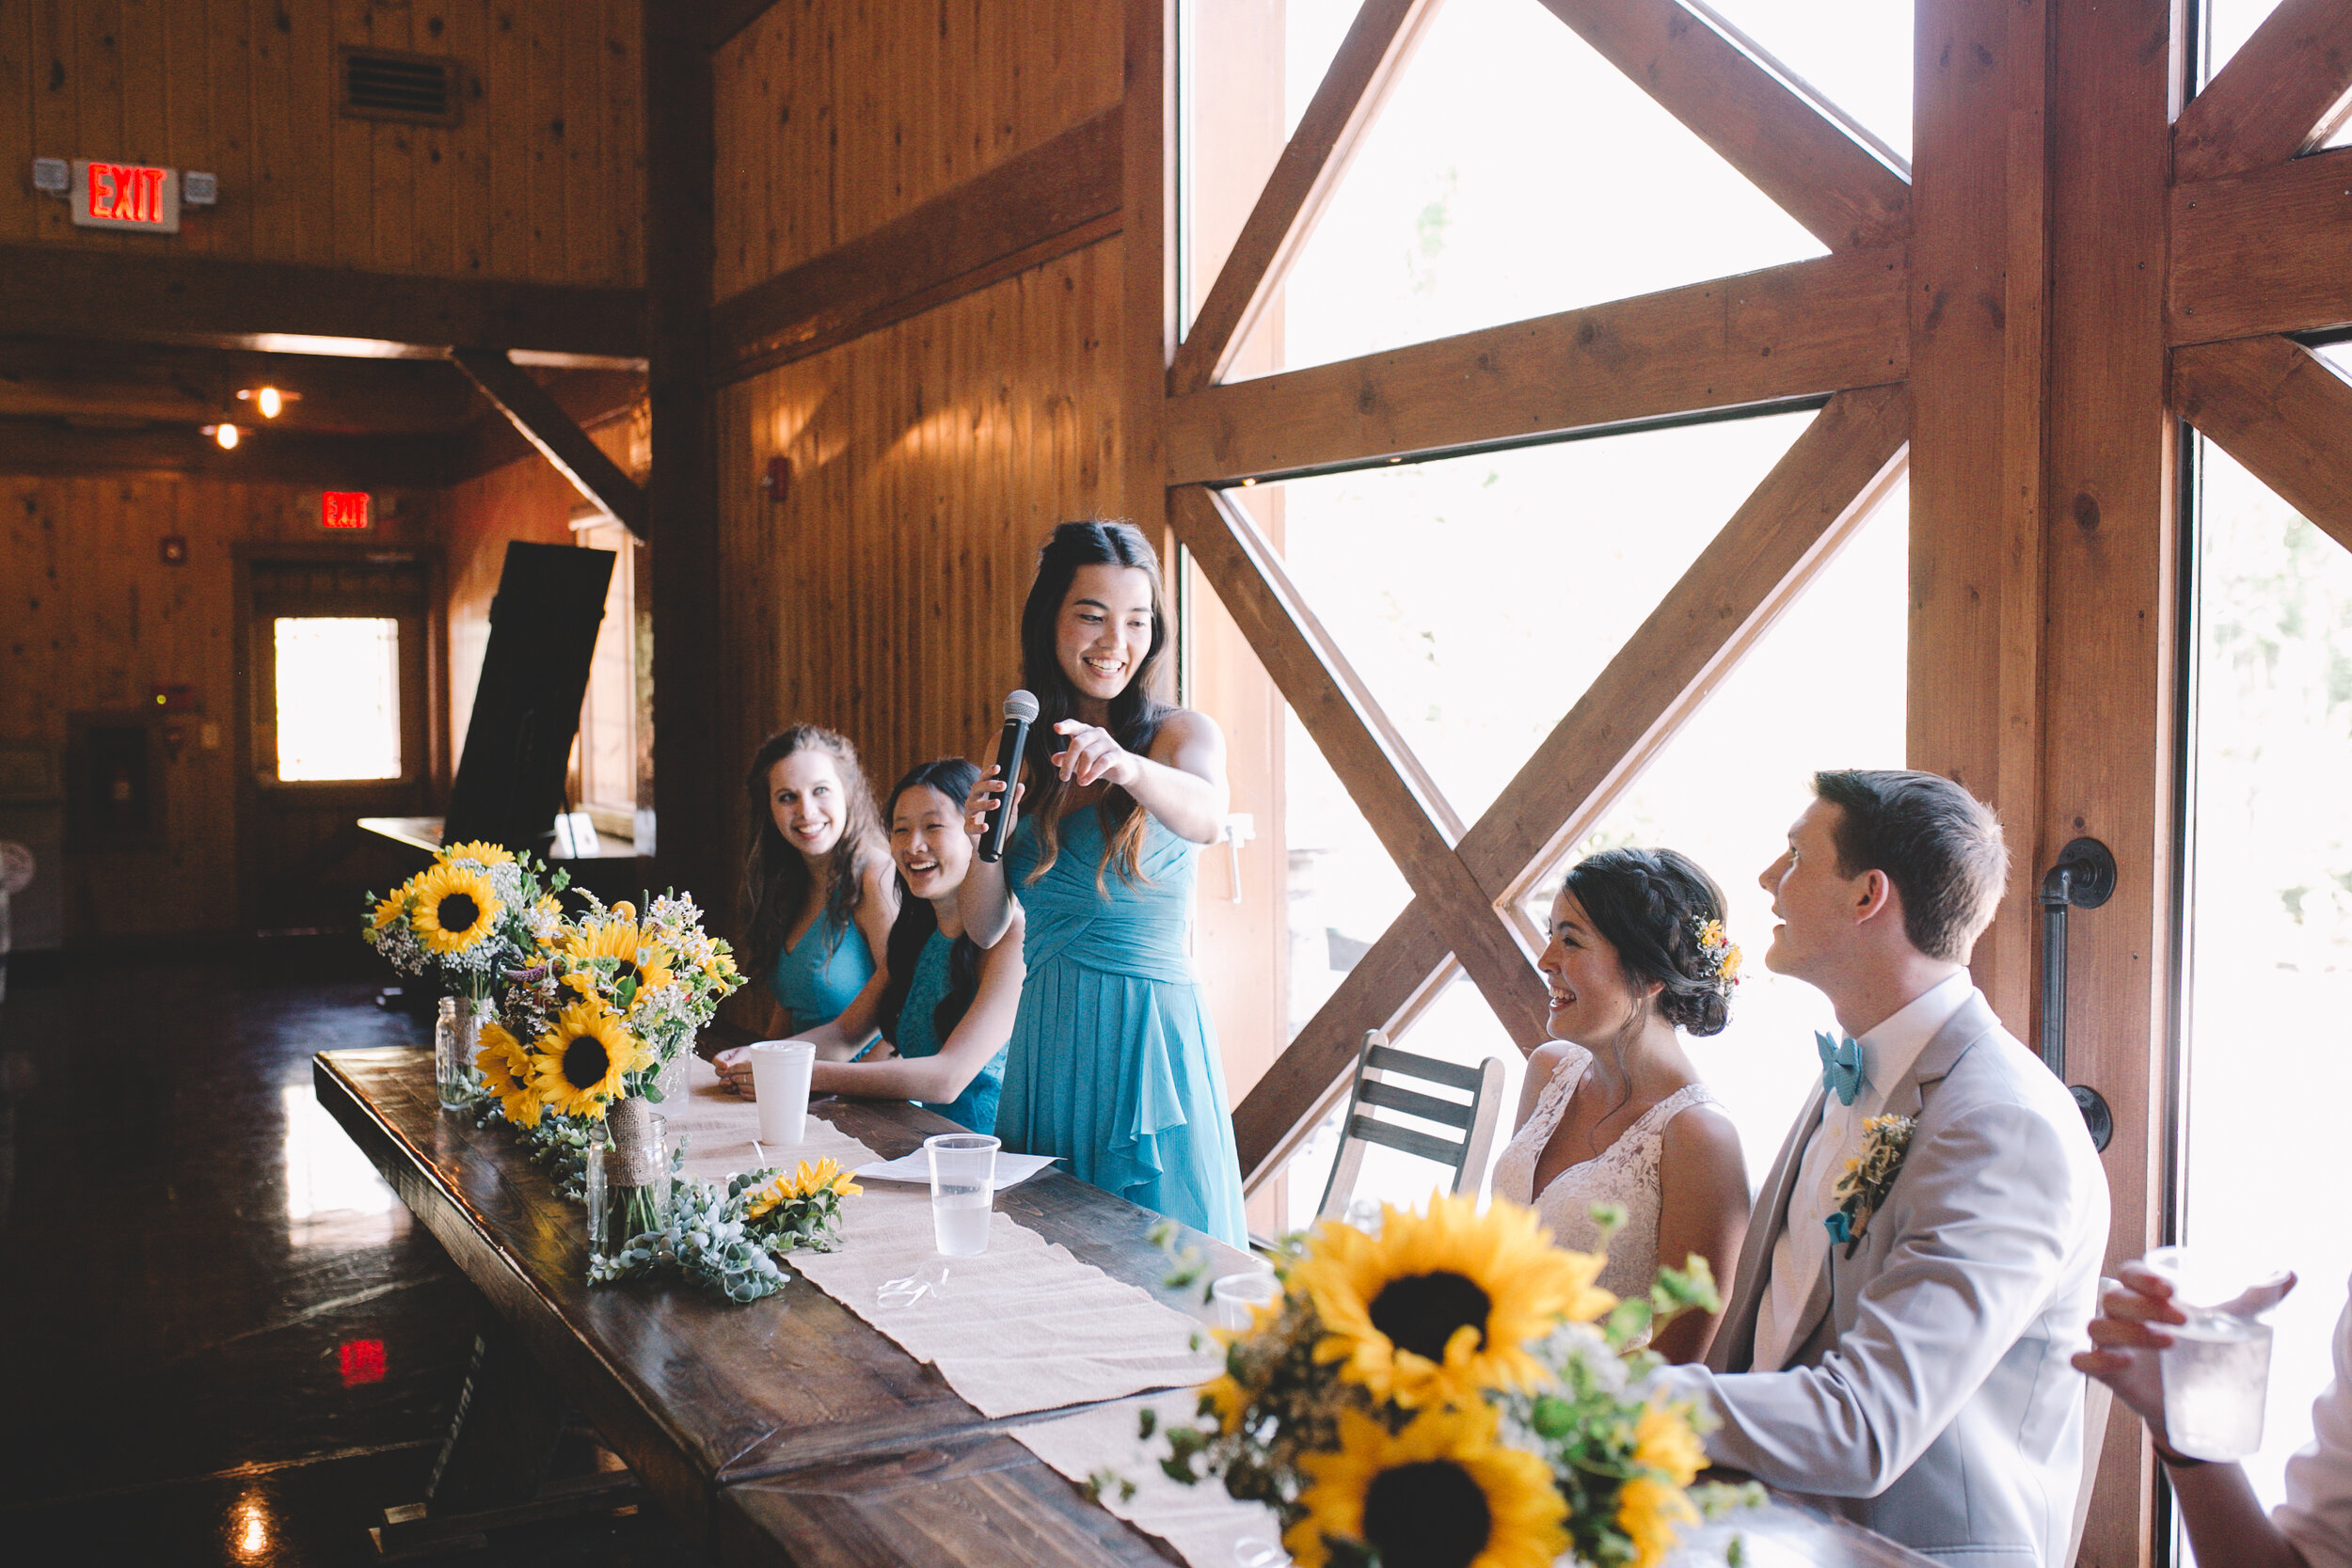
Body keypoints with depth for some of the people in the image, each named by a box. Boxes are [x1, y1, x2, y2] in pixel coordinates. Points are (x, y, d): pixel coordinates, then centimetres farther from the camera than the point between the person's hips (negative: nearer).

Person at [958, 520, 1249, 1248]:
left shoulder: (1181, 732, -4)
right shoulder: (1019, 747, 8)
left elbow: (1204, 816, -29)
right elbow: (985, 929, 7)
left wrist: (1127, 766, -48)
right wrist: (984, 841, -12)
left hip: (1148, 1031, -4)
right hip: (1044, 1040, 4)